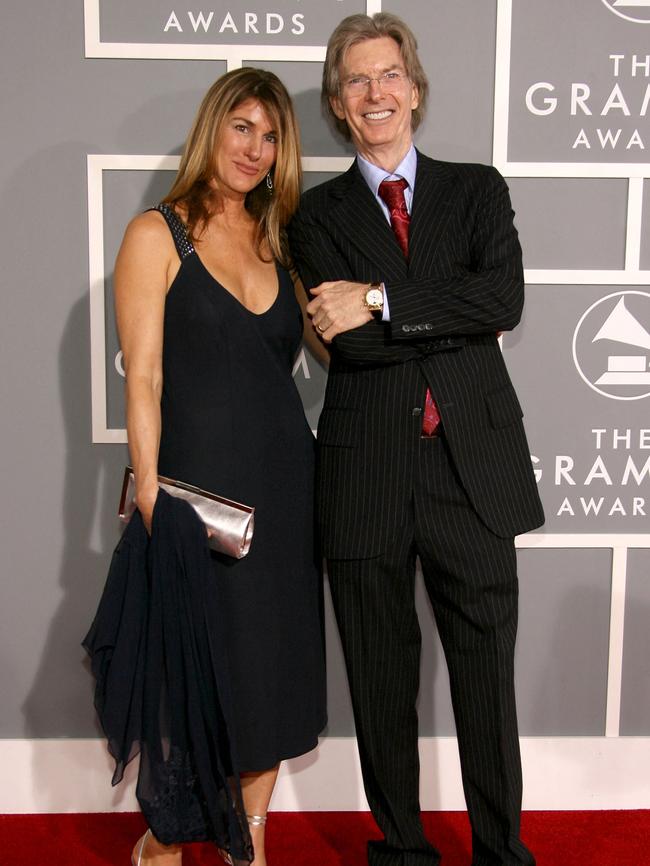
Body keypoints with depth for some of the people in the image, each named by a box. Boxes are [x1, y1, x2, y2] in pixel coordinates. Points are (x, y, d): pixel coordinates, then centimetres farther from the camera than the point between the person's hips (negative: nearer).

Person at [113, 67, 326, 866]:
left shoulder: (276, 242, 14)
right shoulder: (157, 234, -2)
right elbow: (143, 378, -9)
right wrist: (150, 495, -15)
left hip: (283, 484, 5)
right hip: (200, 484, -5)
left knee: (275, 669, 13)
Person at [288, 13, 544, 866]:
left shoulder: (477, 189, 10)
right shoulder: (317, 215, 7)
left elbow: (505, 298, -9)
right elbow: (350, 343, -8)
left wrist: (382, 302, -13)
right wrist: (461, 322, -7)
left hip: (473, 464, 1)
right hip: (367, 473, 0)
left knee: (487, 669, 9)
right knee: (381, 678, 12)